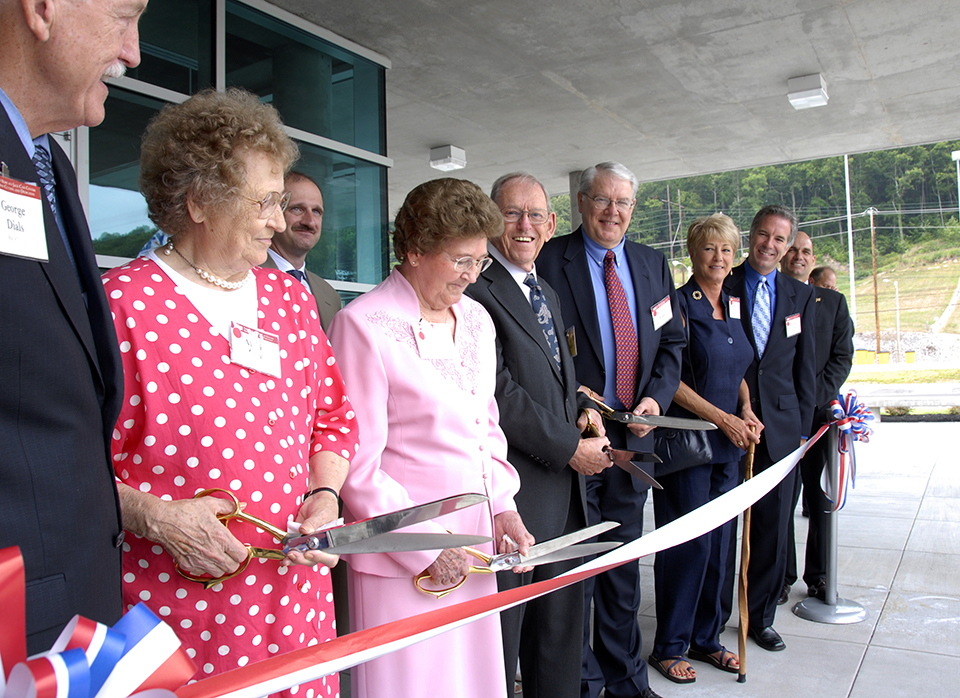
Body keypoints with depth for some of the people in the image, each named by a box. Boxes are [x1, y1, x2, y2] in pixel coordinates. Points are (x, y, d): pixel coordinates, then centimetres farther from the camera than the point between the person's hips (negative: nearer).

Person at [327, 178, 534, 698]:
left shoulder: (476, 319, 10)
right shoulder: (364, 324, -13)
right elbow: (357, 461, -13)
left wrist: (502, 507, 5)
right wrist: (425, 545, -12)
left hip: (474, 539, 7)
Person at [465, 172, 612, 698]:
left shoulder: (547, 294, 18)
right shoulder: (476, 291, -12)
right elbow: (498, 393, -18)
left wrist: (582, 406, 5)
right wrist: (569, 448, -15)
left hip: (566, 488, 9)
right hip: (515, 490, -8)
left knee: (562, 624, 18)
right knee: (502, 629, 5)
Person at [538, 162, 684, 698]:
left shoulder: (654, 264, 11)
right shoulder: (549, 261, -6)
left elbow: (672, 341, 12)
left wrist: (656, 397, -3)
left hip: (634, 432, 5)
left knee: (624, 559, 17)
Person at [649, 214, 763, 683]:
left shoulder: (733, 308, 13)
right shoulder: (679, 304, -9)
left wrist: (746, 411, 2)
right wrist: (724, 419, -14)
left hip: (726, 446, 7)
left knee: (718, 543, 13)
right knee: (688, 543, -2)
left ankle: (705, 639, 28)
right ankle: (669, 647, 15)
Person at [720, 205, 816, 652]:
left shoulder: (800, 296, 11)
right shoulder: (721, 288, 0)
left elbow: (805, 366, 12)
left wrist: (803, 426, 7)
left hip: (780, 426, 3)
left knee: (773, 525, 10)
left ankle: (760, 617, 26)